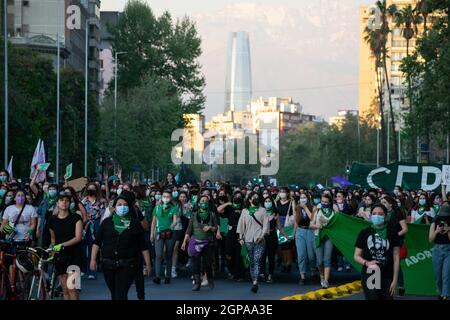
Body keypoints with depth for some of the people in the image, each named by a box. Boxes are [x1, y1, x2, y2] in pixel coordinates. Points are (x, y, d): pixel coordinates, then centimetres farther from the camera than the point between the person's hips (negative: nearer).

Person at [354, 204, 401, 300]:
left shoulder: (392, 233, 2)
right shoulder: (365, 233, 3)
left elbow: (396, 258, 2)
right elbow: (356, 256, 7)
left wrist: (395, 280, -3)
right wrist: (367, 263, -14)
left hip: (387, 277, 0)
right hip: (369, 276, 0)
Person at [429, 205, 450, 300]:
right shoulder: (434, 224, 3)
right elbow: (431, 239, 1)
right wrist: (436, 231, -13)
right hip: (437, 250, 3)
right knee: (438, 276, 10)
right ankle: (441, 294, 28)